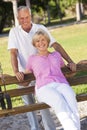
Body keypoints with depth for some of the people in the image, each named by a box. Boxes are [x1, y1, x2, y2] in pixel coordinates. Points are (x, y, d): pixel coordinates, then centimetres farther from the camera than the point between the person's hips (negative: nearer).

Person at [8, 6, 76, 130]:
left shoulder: (40, 29, -6)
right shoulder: (14, 32, -5)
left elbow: (56, 45, -10)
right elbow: (13, 52, -14)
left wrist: (70, 61, -19)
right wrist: (16, 71, -30)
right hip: (23, 74, 1)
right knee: (28, 103, 11)